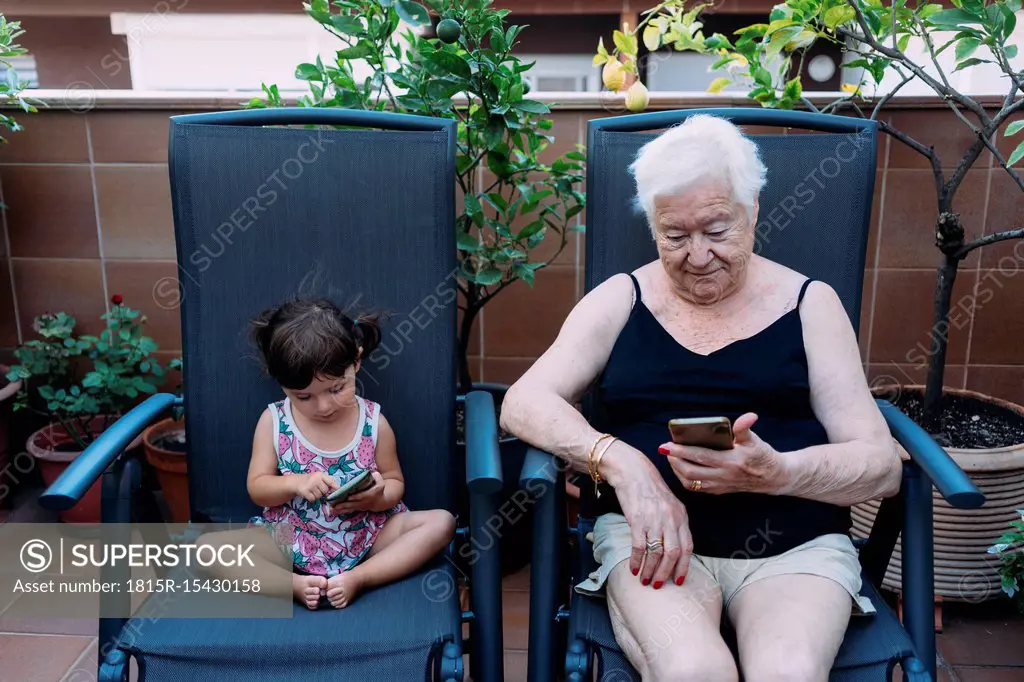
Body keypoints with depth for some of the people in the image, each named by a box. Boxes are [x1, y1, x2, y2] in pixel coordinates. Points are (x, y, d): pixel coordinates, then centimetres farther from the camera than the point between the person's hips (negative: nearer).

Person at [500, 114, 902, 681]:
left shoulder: (808, 305, 8)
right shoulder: (620, 300, 10)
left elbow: (880, 465, 3)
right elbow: (524, 403, -1)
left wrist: (776, 473, -18)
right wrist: (619, 461, -19)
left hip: (796, 547, 1)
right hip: (654, 538, 0)